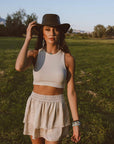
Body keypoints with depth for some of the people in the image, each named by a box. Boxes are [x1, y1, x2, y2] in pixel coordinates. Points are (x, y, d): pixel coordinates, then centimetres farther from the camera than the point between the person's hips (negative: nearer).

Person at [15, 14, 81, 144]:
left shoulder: (68, 58, -7)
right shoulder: (34, 54, -5)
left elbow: (71, 91, -5)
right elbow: (19, 67, -29)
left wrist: (76, 123, -5)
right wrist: (28, 38, -17)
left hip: (56, 111, -1)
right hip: (35, 109, 2)